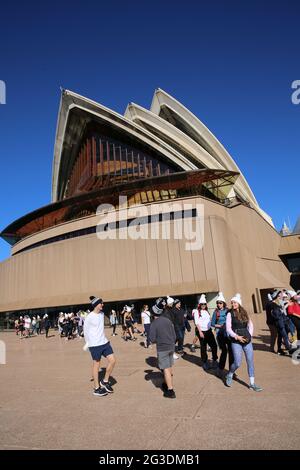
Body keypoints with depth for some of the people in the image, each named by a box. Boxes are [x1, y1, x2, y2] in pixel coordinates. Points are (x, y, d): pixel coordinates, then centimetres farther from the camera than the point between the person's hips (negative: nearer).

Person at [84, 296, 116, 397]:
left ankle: (105, 381, 21)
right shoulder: (89, 317, -16)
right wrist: (89, 343, 1)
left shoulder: (102, 314, 4)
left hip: (104, 342, 7)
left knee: (112, 360, 2)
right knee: (96, 365, 6)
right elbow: (85, 331, -6)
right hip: (95, 345, -7)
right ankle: (97, 388, 22)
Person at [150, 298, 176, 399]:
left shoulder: (154, 324, -15)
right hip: (171, 347, 6)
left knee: (166, 369, 0)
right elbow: (174, 335, 6)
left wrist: (158, 340, 7)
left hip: (162, 349, -6)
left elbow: (153, 339, -15)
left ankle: (170, 391, 2)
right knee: (170, 367, 21)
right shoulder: (168, 320, 1)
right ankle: (168, 384, 39)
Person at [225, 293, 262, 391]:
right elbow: (228, 329, -7)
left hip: (247, 340, 4)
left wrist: (250, 335, 0)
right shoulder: (230, 314, -4)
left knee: (250, 361, 5)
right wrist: (237, 336, -16)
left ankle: (252, 384, 17)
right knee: (237, 363, -5)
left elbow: (250, 325, 13)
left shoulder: (244, 313, 8)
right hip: (236, 341, -4)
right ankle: (229, 376, 24)